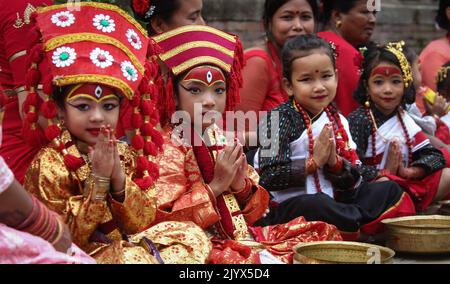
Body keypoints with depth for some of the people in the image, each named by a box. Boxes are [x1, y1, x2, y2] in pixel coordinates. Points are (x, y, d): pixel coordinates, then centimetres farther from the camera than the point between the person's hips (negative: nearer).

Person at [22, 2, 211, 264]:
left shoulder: (125, 155, 3)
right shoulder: (48, 164, -13)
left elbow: (141, 224, 0)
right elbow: (65, 238, -15)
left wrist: (119, 179, -16)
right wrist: (98, 179, -21)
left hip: (124, 243, 6)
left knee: (193, 235, -5)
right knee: (136, 258, -30)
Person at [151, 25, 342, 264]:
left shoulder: (225, 143, 13)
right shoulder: (168, 147, -8)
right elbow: (163, 217, -20)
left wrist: (242, 185, -4)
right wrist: (215, 186, -16)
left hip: (240, 237, 8)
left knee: (322, 234, 6)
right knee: (264, 259, -36)